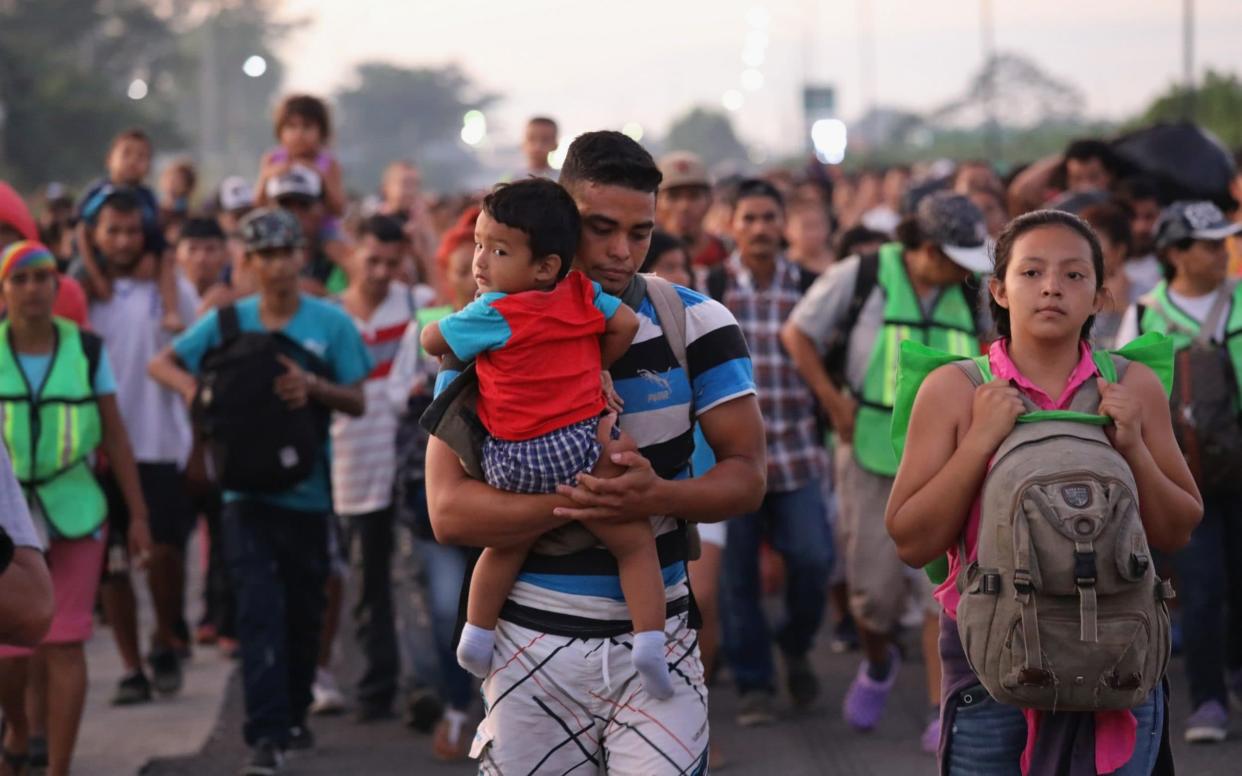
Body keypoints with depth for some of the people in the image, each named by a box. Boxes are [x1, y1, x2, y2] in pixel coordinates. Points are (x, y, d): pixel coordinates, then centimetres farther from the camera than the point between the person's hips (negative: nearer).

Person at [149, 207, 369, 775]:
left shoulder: (331, 323, -2)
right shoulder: (227, 321, 2)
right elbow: (160, 363, 4)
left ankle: (294, 714, 31)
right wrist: (191, 385, -17)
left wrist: (312, 387, -20)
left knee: (304, 611, 12)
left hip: (306, 488, 1)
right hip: (247, 488, -1)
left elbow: (357, 403, -1)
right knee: (258, 609, -10)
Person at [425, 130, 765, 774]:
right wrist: (573, 504, -25)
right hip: (534, 643, 0)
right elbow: (448, 510, -10)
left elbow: (747, 477, -2)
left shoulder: (695, 324, -1)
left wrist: (658, 496, -23)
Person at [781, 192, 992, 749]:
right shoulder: (860, 277, -8)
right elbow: (797, 334, 0)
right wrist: (836, 406, -5)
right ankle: (877, 666, 36)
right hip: (872, 452, -2)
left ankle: (942, 714, -5)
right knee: (874, 585, 4)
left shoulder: (971, 294, 3)